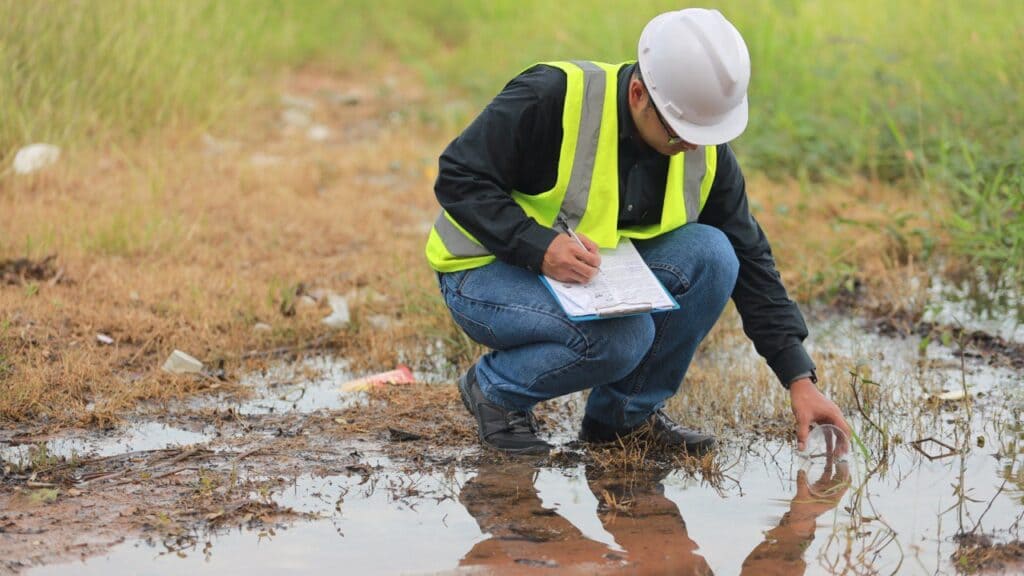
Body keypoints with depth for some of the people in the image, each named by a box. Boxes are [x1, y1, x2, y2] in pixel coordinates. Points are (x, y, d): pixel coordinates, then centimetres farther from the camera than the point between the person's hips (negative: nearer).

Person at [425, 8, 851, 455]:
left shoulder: (707, 153, -8)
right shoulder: (552, 97, -25)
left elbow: (751, 262, -3)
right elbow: (457, 180, -20)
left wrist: (800, 378, -10)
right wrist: (538, 246, -34)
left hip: (596, 276, 6)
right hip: (486, 272, -6)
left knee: (710, 254, -19)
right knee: (623, 334, -33)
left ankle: (627, 413, -3)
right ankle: (494, 389, -5)